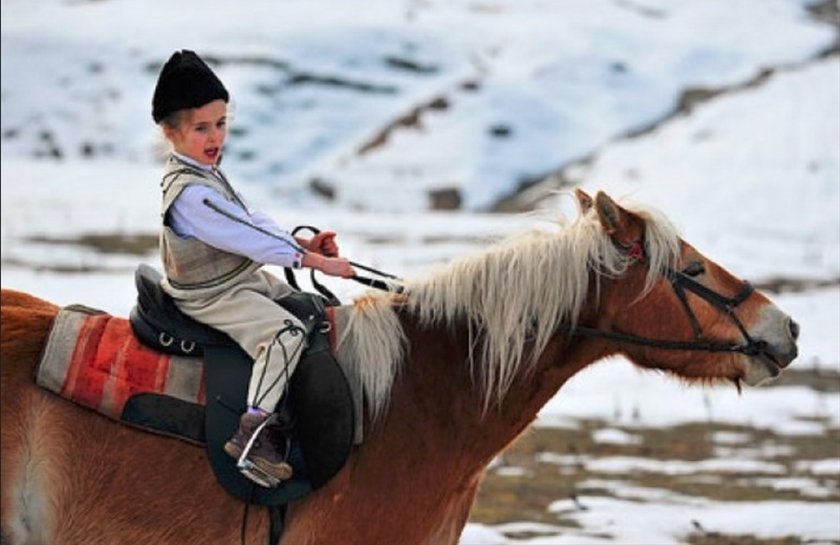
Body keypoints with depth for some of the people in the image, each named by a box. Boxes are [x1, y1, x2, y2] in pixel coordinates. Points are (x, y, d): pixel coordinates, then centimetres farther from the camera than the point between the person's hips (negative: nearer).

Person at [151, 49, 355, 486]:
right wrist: (315, 261, -22)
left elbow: (251, 220, 12)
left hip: (244, 278, 11)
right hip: (213, 298, -11)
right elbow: (249, 237, -27)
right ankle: (253, 434, -33)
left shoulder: (206, 172, 8)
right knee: (285, 333, -28)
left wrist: (304, 244, 0)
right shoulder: (190, 194, -27)